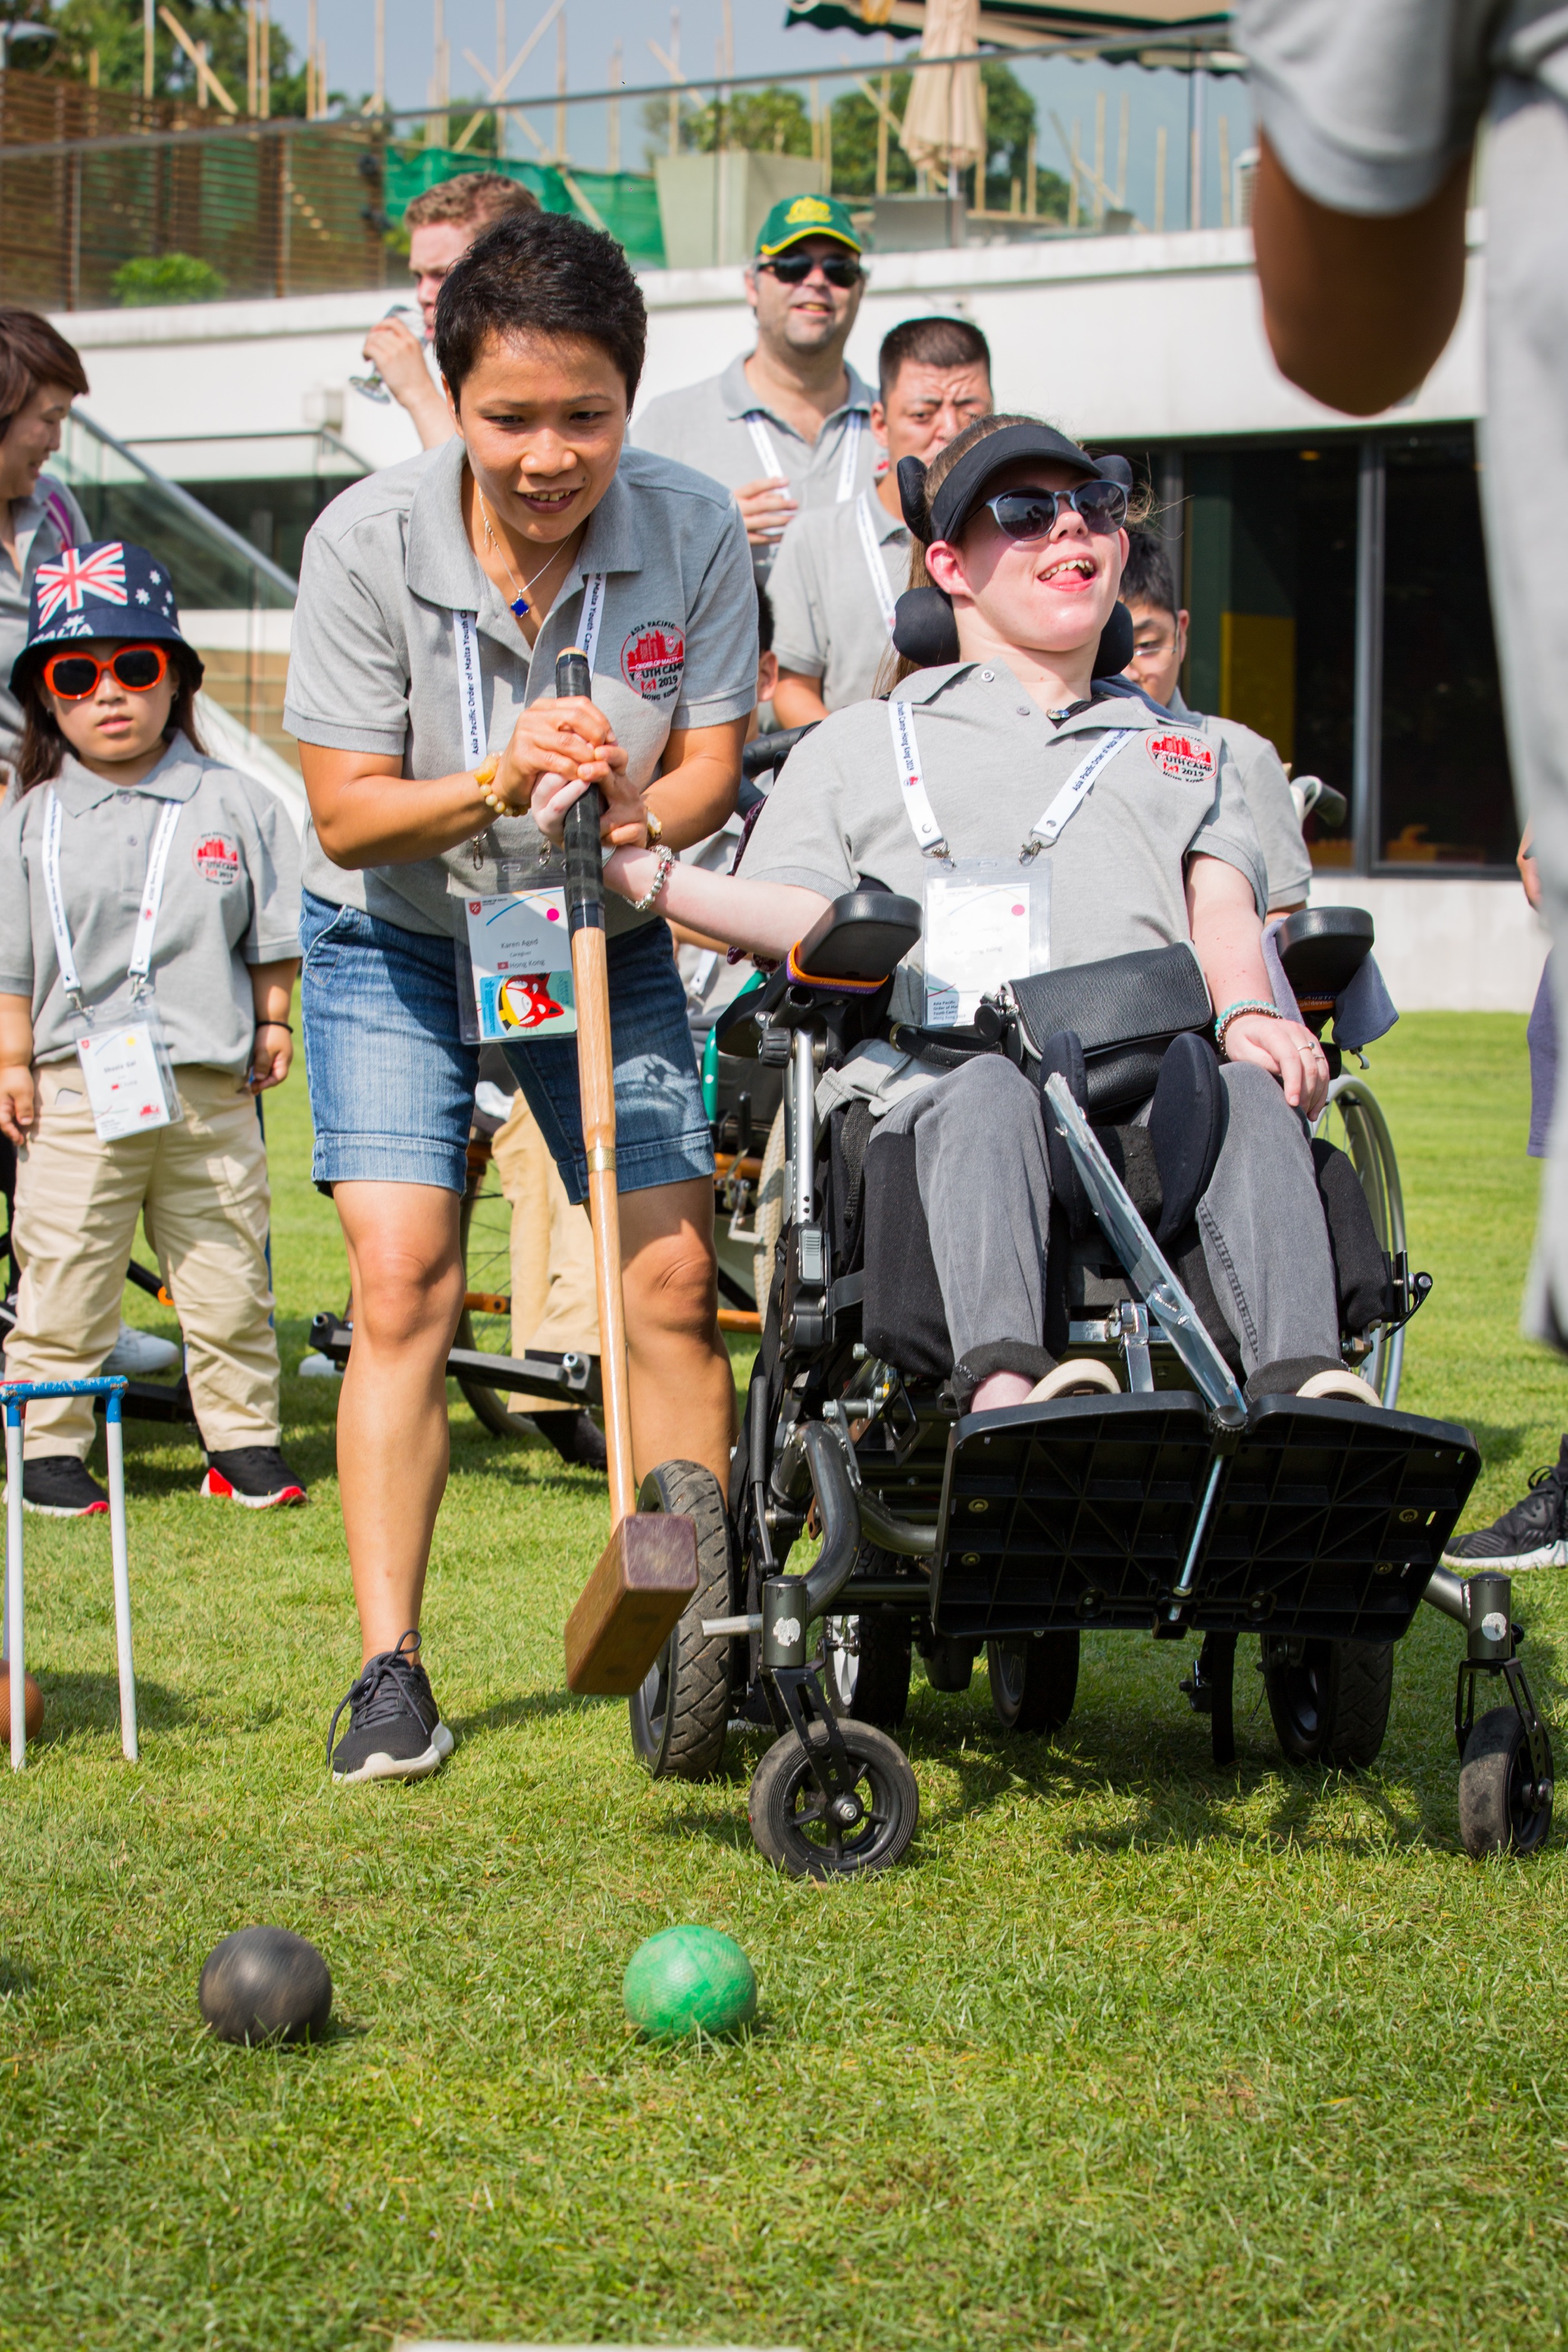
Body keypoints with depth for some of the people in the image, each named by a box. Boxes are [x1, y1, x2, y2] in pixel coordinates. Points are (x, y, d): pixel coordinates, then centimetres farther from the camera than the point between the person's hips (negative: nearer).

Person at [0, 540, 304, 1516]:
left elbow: (276, 935, 10)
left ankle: (244, 1438, 18)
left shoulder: (235, 806, 3)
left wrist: (274, 1021, 6)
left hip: (213, 1087, 1)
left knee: (228, 1278, 7)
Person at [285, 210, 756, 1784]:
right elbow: (345, 815, -18)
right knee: (401, 1282, -11)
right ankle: (389, 1668, -5)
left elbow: (710, 763, -8)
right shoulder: (367, 543, -21)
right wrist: (495, 783, -36)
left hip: (603, 938, 2)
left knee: (672, 1273, -7)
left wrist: (641, 812, -31)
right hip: (393, 940, -2)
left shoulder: (692, 533, -16)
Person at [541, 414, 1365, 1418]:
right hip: (934, 1091, -2)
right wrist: (636, 869, 0)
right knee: (991, 1094, -40)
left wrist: (1246, 1014, -7)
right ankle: (1005, 1386, -64)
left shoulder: (1193, 757, 37)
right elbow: (800, 920, 16)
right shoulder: (862, 748, 31)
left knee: (1254, 1098, -35)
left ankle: (1303, 1385, -56)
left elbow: (1223, 908, 17)